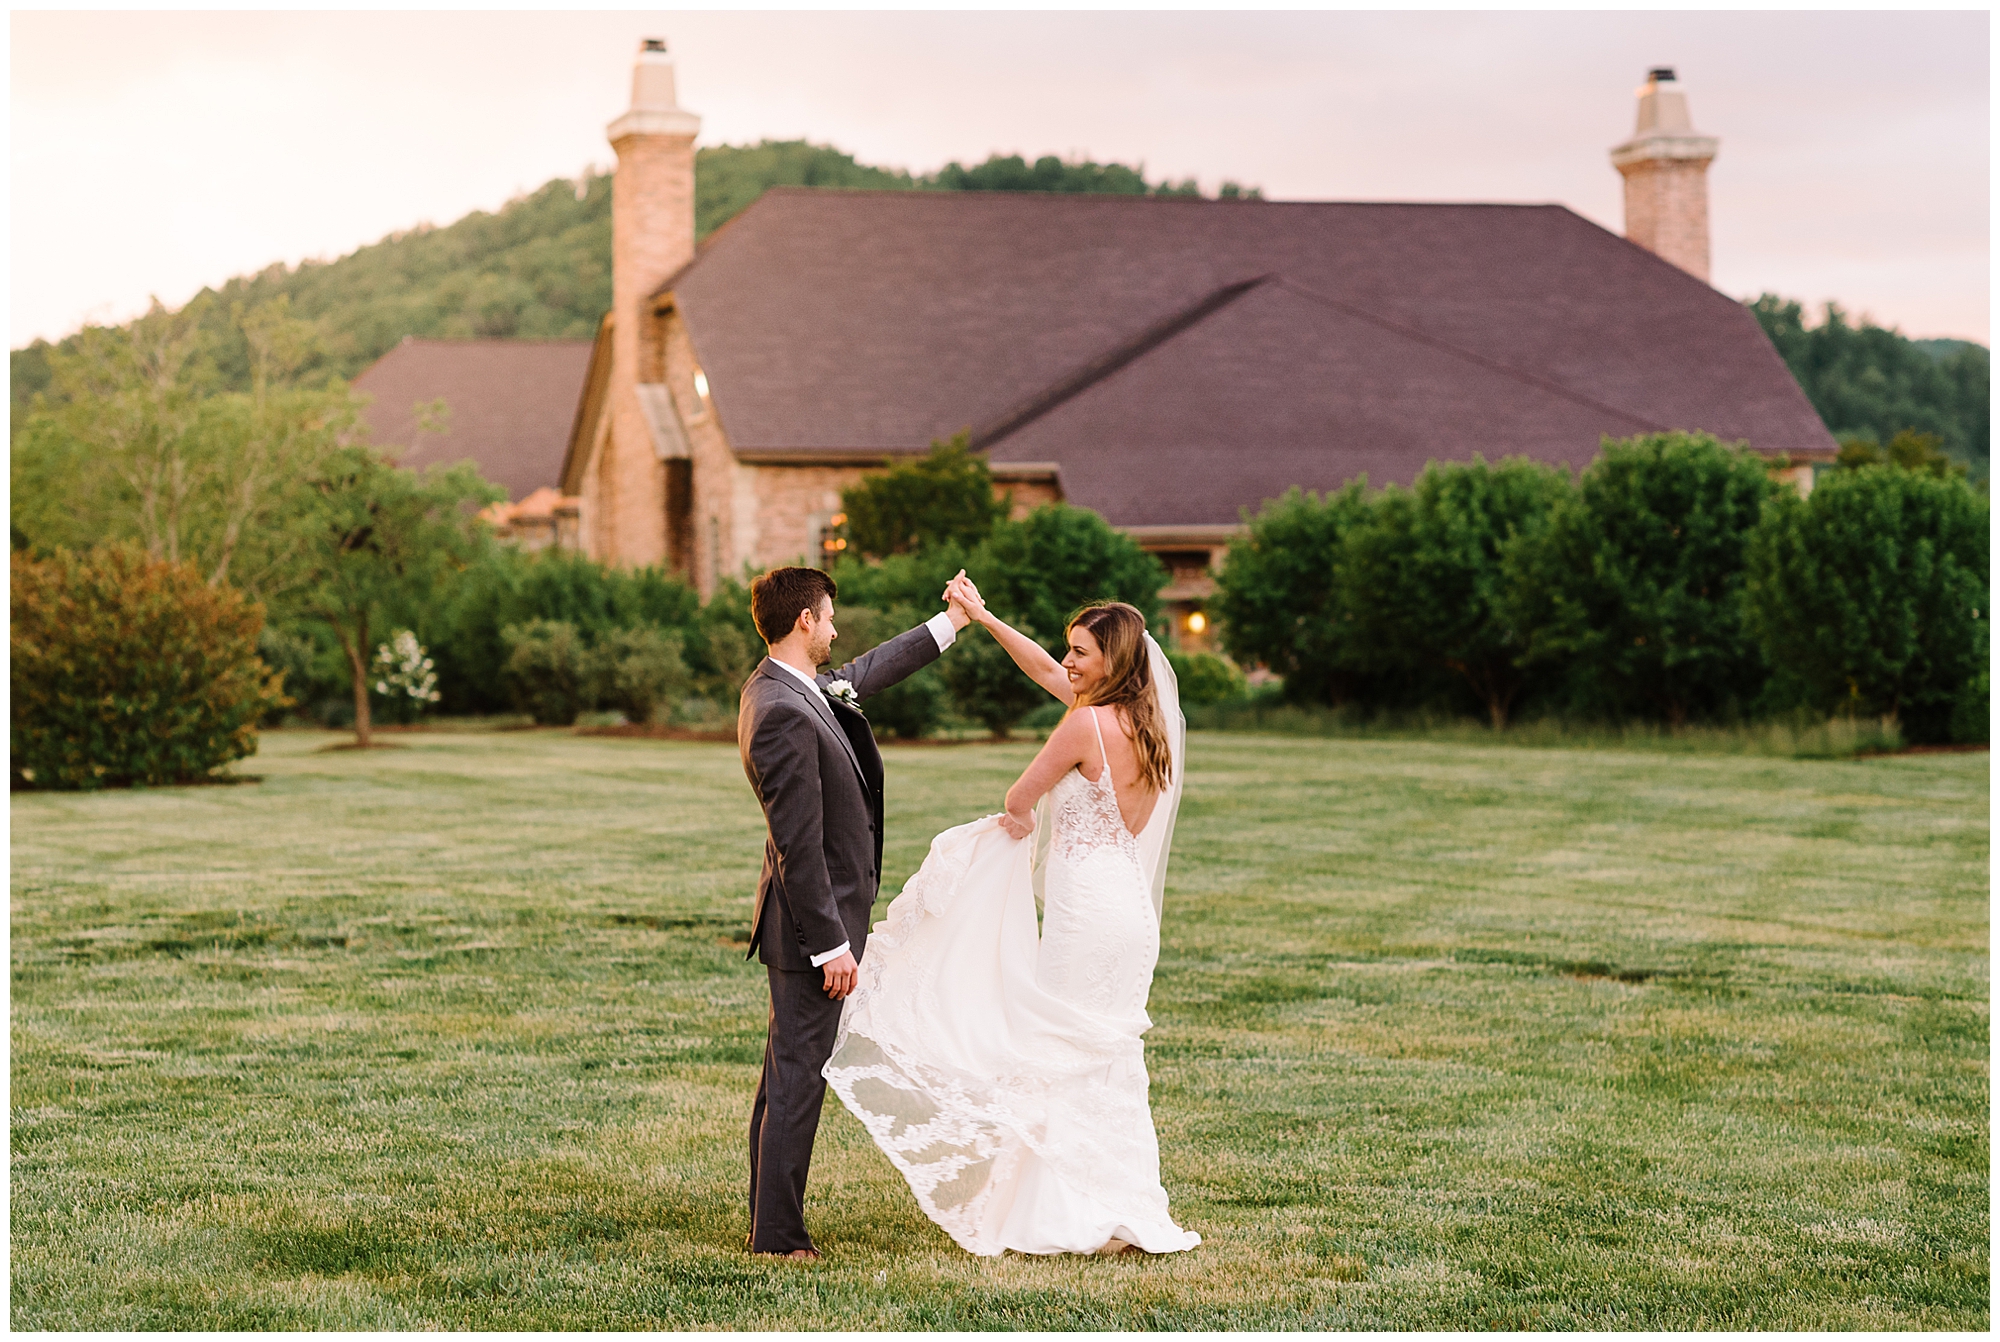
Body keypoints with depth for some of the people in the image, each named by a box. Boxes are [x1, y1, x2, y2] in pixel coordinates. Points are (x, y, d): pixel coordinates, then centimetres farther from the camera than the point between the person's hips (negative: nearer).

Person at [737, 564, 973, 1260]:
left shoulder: (788, 685, 7)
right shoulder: (783, 714, -23)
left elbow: (864, 674, 28)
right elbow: (798, 844, -23)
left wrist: (950, 623, 34)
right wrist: (831, 943, -21)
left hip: (817, 920, 10)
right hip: (813, 920, -10)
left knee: (787, 1075, 15)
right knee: (798, 1077, -4)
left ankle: (771, 1223, 23)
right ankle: (778, 1234, 2)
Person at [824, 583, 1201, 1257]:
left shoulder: (1086, 726, -16)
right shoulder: (1148, 720, 9)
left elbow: (1019, 800, -4)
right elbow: (1050, 674, 19)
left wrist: (1018, 817, 20)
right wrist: (983, 617, 21)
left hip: (1086, 913, -8)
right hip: (1129, 911, 8)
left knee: (1070, 1064, 1)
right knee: (1110, 1066, 13)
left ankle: (1082, 1219, 4)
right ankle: (1129, 1213, 16)